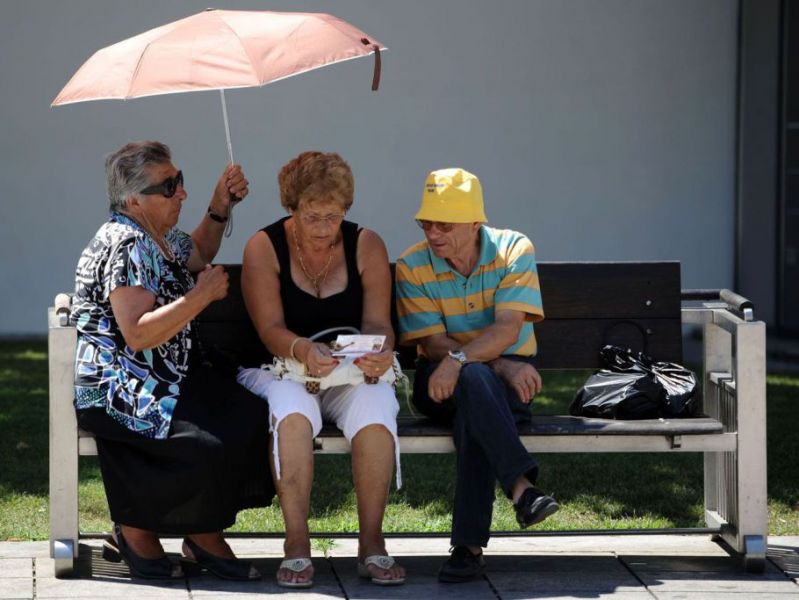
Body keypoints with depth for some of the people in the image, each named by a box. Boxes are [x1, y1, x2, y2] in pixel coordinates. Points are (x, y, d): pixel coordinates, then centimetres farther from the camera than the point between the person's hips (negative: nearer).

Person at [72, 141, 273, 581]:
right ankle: (136, 532, -8)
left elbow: (197, 255, 38)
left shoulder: (160, 237, 13)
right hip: (117, 391, -9)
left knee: (249, 418, -14)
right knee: (208, 444, -28)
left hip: (169, 378, 9)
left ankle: (204, 536, -7)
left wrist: (219, 209, 20)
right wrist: (202, 295, -22)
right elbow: (138, 335, -26)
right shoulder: (126, 245, -18)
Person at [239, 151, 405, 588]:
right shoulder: (264, 248, -3)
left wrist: (380, 353, -28)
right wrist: (304, 350, -34)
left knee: (376, 411, -33)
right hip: (288, 370, -1)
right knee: (291, 414, -37)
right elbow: (271, 330, -12)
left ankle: (371, 543, -26)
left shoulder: (366, 246, 3)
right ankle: (296, 544, -34)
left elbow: (377, 322, -3)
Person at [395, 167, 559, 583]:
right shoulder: (413, 267, -4)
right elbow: (434, 343, -11)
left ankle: (469, 545, -40)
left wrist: (461, 359, -37)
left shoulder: (514, 250, -7)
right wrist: (501, 366, -23)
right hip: (443, 382, 0)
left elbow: (507, 330, -19)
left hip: (507, 379, 0)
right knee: (477, 380, -38)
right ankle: (522, 485, -50)